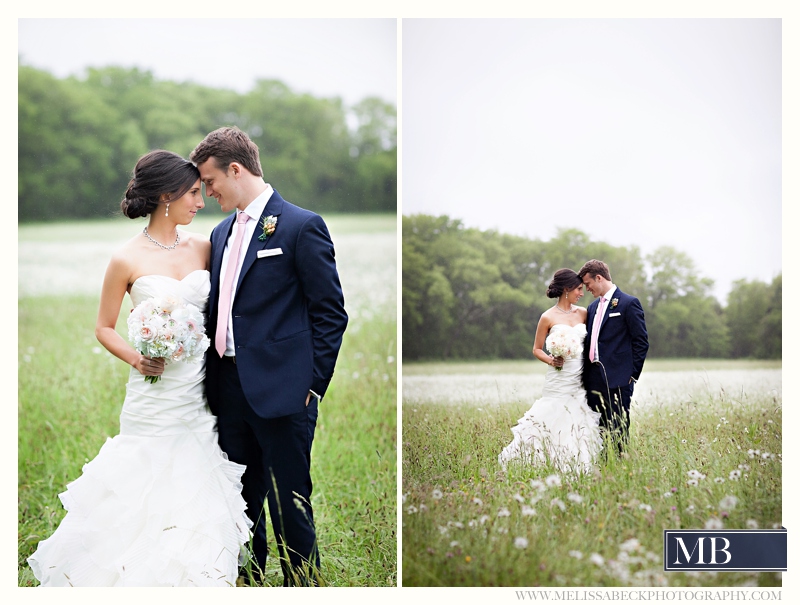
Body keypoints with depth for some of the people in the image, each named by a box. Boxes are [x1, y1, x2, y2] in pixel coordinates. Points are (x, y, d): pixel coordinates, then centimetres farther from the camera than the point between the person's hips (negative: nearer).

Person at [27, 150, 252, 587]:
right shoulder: (128, 260, -7)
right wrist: (136, 359, -15)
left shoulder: (203, 247, 5)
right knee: (148, 496, 0)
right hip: (155, 393, -4)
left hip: (201, 393, 4)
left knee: (198, 495, 8)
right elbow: (104, 328, 2)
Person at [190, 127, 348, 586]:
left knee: (289, 506, -2)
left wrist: (312, 386, -10)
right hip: (230, 390, 7)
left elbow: (331, 313, -7)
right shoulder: (222, 233, 16)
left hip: (280, 392, -7)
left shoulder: (302, 226, -7)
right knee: (241, 502, 13)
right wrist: (214, 384, 10)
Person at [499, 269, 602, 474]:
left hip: (581, 379, 4)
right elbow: (537, 349, 3)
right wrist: (551, 360, -16)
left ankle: (578, 470, 10)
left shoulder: (582, 313, 9)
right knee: (554, 425, -5)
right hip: (559, 381, -4)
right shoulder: (548, 317, -3)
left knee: (580, 426, 2)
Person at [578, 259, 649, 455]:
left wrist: (632, 375, -9)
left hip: (617, 380, -7)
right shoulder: (593, 307, 18)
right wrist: (585, 377, 11)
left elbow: (641, 342, -6)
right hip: (594, 380, 7)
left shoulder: (629, 303, -4)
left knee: (617, 431, -6)